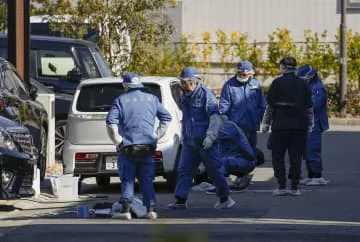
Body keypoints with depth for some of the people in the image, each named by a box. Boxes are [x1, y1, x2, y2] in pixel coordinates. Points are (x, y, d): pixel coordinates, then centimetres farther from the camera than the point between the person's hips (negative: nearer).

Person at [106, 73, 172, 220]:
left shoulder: (121, 101, 1)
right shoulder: (152, 99, 10)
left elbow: (111, 122, -11)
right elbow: (166, 118, 8)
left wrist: (117, 140, -4)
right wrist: (157, 135, 9)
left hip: (128, 147, -2)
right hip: (147, 146, 2)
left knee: (127, 179, 3)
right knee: (147, 180, 8)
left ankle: (126, 210, -6)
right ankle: (151, 209, 0)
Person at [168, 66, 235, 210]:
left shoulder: (206, 95, -12)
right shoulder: (185, 96, 13)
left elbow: (215, 118, -17)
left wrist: (210, 136, -26)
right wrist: (184, 136, 23)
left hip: (205, 142, -7)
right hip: (189, 141, 7)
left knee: (214, 170, 1)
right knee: (184, 170, 1)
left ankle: (225, 198, 13)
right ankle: (180, 200, 1)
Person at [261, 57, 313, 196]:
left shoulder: (277, 83, -5)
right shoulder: (303, 84, 6)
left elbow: (270, 106, -3)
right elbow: (309, 107, 8)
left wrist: (265, 124, 4)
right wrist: (309, 126, 15)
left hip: (280, 125, -3)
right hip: (300, 126, 3)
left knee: (278, 156, 6)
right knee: (296, 157, 7)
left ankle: (282, 186, -1)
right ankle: (294, 187, 5)